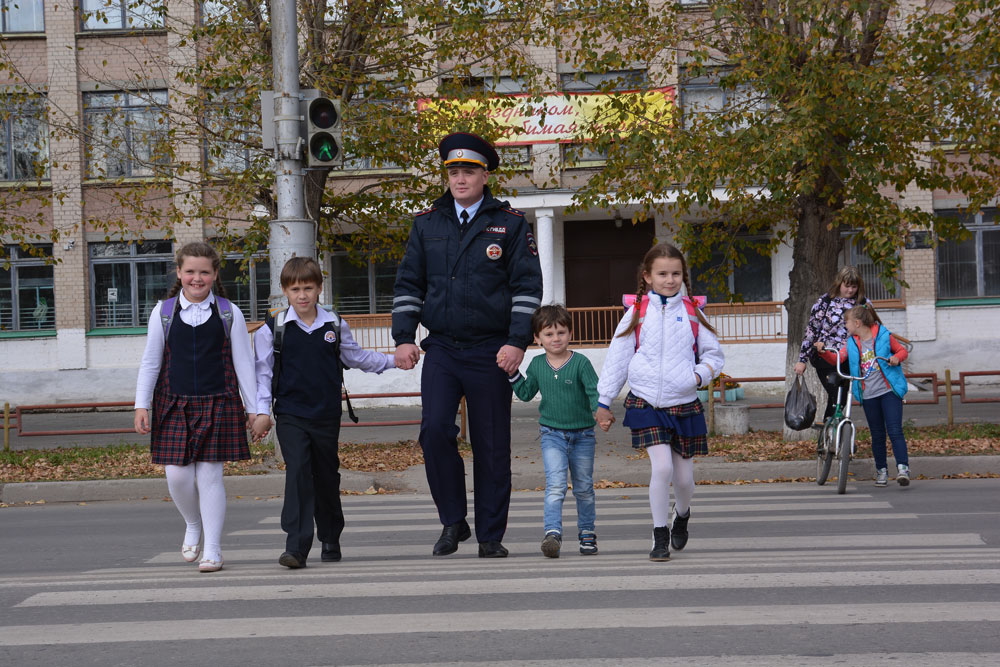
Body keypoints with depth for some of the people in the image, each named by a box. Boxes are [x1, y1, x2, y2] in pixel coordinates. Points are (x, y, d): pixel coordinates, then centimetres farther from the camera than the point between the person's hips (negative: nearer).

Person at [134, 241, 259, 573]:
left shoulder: (229, 313, 3)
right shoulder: (163, 312, 5)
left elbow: (243, 363, 6)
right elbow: (150, 362, 9)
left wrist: (255, 408, 4)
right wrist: (141, 405, 2)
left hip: (217, 404, -1)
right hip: (174, 404, 1)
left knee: (210, 475, -3)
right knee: (177, 474, -4)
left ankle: (212, 549, 6)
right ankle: (193, 527, 26)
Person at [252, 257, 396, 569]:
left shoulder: (335, 326, 4)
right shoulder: (274, 328, -2)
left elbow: (356, 357, 19)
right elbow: (263, 370, 2)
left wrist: (393, 360, 18)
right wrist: (262, 411, -3)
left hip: (326, 416, 2)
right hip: (290, 415, -2)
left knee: (327, 478, 11)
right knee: (297, 473, -17)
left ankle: (331, 540, 30)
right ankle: (296, 547, -19)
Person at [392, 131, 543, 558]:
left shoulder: (510, 223, 2)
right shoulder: (427, 223, 10)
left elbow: (527, 286, -1)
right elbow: (409, 283, 13)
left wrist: (517, 342, -10)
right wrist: (403, 338, 3)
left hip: (490, 352, -2)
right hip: (441, 350, 2)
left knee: (491, 446, 2)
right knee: (435, 430, -14)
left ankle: (490, 536, 13)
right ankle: (452, 522, 3)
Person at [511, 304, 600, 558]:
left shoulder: (581, 363, -8)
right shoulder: (537, 365, 3)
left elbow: (594, 391, -13)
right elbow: (526, 393, 14)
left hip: (582, 435, -1)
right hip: (552, 435, 1)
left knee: (583, 487, 12)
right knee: (555, 484, -17)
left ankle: (586, 532, 29)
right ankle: (552, 533, -25)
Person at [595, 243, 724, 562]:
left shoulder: (692, 312, 5)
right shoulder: (637, 313, 1)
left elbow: (714, 354, 12)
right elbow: (617, 359, 6)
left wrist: (700, 374, -9)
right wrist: (603, 403, 5)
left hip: (685, 405, 2)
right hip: (646, 404, -2)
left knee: (684, 476, 6)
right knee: (662, 467, -16)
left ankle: (682, 515, 39)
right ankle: (660, 536, -3)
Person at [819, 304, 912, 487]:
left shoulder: (884, 336, -3)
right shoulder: (852, 344, 8)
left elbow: (902, 351, 8)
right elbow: (837, 359, 3)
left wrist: (896, 358, -13)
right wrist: (824, 352, -15)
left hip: (889, 391, -4)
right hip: (868, 395, 4)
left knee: (895, 431, -13)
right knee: (877, 434, 9)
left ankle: (903, 468, -17)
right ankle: (881, 470, 18)